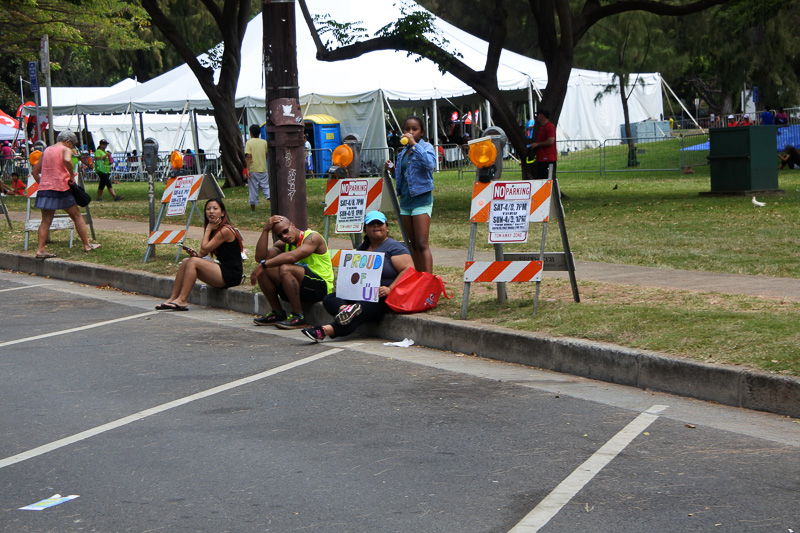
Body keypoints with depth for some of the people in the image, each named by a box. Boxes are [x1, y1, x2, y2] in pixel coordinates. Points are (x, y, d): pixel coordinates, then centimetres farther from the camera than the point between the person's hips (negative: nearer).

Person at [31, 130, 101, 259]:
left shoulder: (46, 150, 17)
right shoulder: (66, 149, -2)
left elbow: (34, 171, 19)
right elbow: (67, 160, -27)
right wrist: (72, 176, -15)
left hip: (44, 188, 5)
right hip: (61, 188, -5)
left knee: (46, 220, 5)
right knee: (77, 216, 8)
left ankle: (40, 250, -4)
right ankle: (87, 245, 12)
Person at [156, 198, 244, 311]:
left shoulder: (226, 230, -14)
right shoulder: (215, 229, 15)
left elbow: (204, 250, -14)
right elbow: (202, 253, 12)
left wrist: (208, 229, -5)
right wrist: (195, 254, -10)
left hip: (230, 275, -9)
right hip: (222, 269, 9)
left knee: (193, 262, -20)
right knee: (185, 262, 0)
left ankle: (182, 300, -17)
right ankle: (172, 299, -2)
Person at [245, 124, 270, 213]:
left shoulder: (249, 142, -6)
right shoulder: (264, 142, 6)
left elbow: (248, 156, -14)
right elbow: (267, 155, 12)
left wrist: (247, 169, -15)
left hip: (253, 169, -3)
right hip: (263, 168, 3)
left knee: (253, 189, 4)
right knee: (266, 186, 7)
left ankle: (253, 209, 10)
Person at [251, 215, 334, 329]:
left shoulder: (313, 237, -12)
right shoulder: (283, 244, 10)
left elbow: (292, 256, -30)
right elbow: (260, 257, -5)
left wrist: (263, 264, -31)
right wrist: (266, 230, -8)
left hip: (321, 287, -8)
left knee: (285, 269, -32)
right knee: (263, 271, -6)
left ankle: (298, 316, -23)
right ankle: (278, 314, 2)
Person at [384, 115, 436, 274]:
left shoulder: (426, 147, -5)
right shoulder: (403, 152, 15)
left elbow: (430, 164, -28)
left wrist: (414, 144, -26)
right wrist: (392, 169, 5)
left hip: (421, 199, -7)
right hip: (405, 199, 8)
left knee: (422, 244, -15)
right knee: (413, 244, 11)